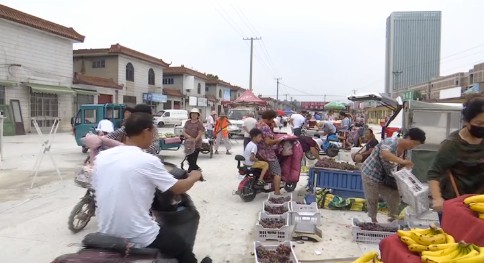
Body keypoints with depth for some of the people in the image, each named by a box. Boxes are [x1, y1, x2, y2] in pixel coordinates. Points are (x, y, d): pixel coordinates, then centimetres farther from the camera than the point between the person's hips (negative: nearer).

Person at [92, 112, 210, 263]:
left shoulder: (101, 157, -2)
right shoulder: (148, 161, -19)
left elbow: (98, 191, 11)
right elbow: (178, 188, -7)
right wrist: (194, 177, 13)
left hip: (106, 233, 6)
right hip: (138, 238, -6)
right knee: (183, 249, 19)